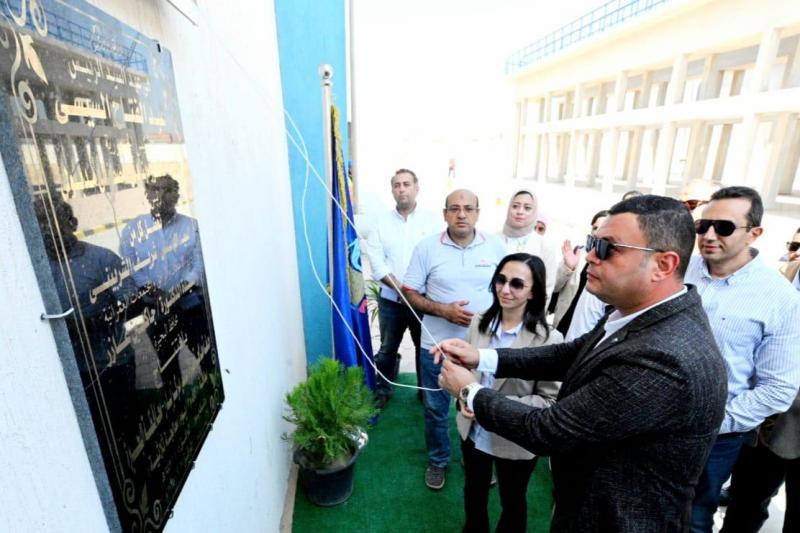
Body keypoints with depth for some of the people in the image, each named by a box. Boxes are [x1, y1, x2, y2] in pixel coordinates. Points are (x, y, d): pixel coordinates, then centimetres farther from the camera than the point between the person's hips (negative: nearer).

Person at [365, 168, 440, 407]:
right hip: (391, 299, 1)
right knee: (387, 349, 13)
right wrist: (400, 288, -15)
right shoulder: (381, 222, 2)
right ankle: (383, 390, 33)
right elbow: (376, 262, -5)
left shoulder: (431, 220, -2)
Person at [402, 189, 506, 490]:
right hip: (438, 346, -1)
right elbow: (409, 293, -6)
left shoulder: (495, 246, -3)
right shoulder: (427, 247, -8)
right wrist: (443, 310, -19)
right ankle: (438, 461, 42)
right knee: (435, 409, 16)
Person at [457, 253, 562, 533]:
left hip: (515, 442, -4)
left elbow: (550, 400, -18)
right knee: (473, 492, 31)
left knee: (512, 501, 25)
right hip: (473, 431, 5)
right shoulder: (478, 322, -9)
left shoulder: (548, 339, -22)